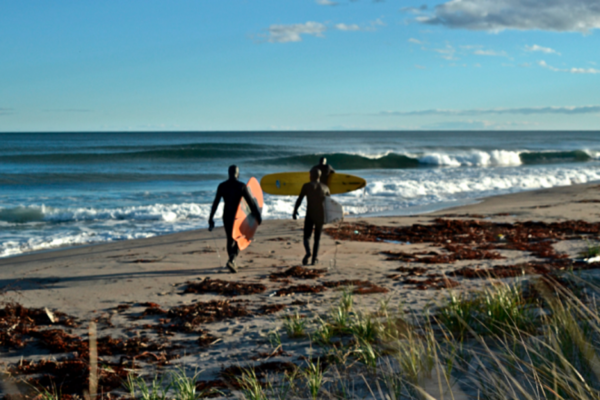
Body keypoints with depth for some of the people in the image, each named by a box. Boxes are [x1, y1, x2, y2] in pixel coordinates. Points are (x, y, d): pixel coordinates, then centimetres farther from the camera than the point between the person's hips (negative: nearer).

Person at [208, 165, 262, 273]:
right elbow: (251, 202, -10)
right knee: (239, 240, 5)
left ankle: (232, 261, 26)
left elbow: (215, 203, 1)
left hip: (226, 216, 3)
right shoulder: (241, 186, -10)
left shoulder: (222, 186, 0)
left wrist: (211, 219, 7)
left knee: (230, 240, 18)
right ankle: (231, 260, -17)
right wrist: (258, 216, -3)